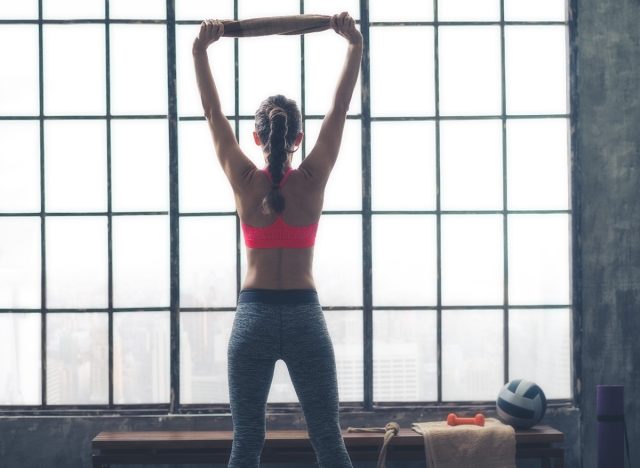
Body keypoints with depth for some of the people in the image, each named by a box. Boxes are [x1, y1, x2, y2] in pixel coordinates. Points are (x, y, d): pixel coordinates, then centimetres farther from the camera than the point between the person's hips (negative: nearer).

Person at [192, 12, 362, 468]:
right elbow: (339, 110, -1)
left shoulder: (246, 182, -3)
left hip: (254, 317, 0)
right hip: (305, 317, 0)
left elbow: (213, 114, 1)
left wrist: (201, 50, 0)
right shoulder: (312, 180, -4)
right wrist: (355, 46, -2)